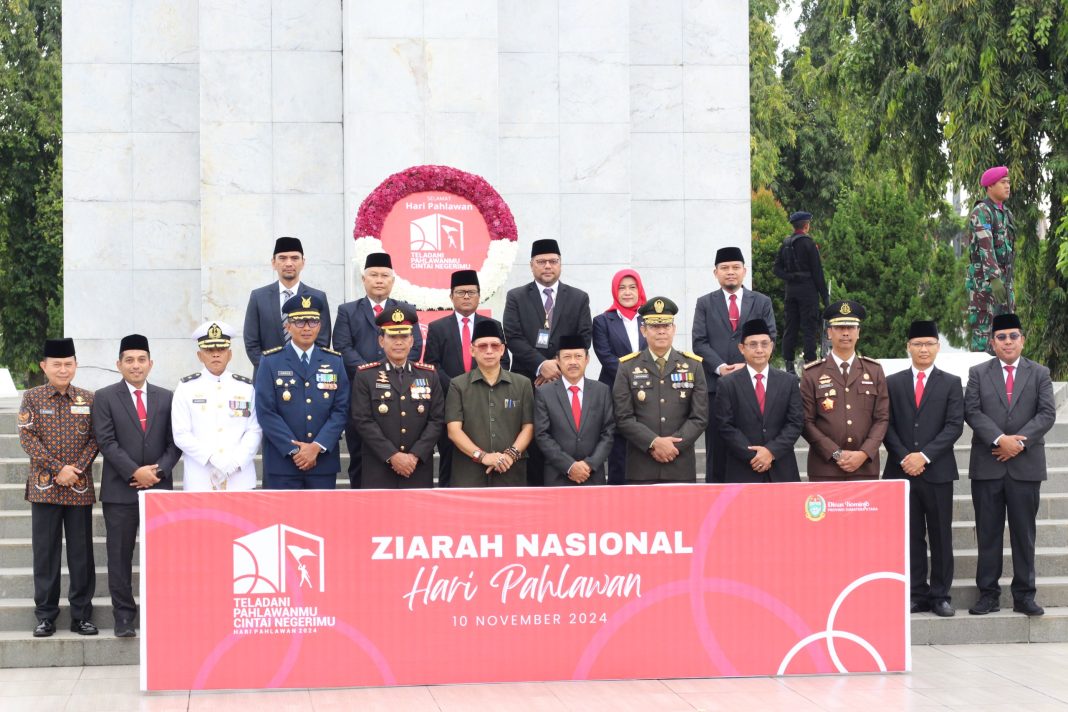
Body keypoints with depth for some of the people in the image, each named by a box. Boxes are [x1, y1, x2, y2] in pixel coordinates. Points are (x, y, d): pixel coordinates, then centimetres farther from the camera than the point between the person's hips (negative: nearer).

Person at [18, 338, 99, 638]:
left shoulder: (88, 399, 6)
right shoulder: (32, 398, 2)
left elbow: (95, 438, 4)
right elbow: (27, 437, -5)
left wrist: (77, 468, -11)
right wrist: (58, 469, -13)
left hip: (80, 488, 1)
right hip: (44, 486, -1)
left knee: (82, 553, 4)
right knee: (45, 552, 3)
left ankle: (82, 615, 12)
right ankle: (45, 615, 10)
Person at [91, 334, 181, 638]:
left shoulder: (166, 397, 12)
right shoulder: (105, 397, 4)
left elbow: (174, 441, 8)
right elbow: (107, 442, -5)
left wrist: (158, 470, -8)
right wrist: (135, 472, -13)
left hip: (159, 487, 2)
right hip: (120, 489, -2)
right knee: (120, 555, 1)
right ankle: (124, 615, 7)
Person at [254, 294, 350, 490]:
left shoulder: (334, 362, 9)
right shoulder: (271, 362, 2)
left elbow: (341, 410, 3)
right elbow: (266, 412, -5)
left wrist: (317, 447, -10)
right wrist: (295, 449, -12)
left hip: (324, 461, 2)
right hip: (281, 461, -2)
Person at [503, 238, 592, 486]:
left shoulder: (579, 298, 11)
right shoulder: (516, 297, 8)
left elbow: (584, 338, 4)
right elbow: (514, 338, -2)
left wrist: (559, 365, -9)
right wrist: (541, 365, -14)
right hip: (528, 382, -1)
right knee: (531, 444, -3)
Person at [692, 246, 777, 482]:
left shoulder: (762, 302, 12)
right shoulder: (705, 303, 11)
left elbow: (769, 339, 5)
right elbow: (700, 342, 3)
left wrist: (747, 365, -10)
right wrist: (720, 367, -12)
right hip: (716, 384, 0)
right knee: (716, 449, 0)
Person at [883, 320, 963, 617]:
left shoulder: (951, 383, 6)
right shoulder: (892, 383, 9)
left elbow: (954, 425, -4)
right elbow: (887, 425, 4)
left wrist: (925, 455, -13)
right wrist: (903, 458, -10)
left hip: (937, 471, -1)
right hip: (902, 470, 1)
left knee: (941, 536, 3)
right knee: (910, 537, 4)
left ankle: (940, 595, 9)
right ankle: (916, 595, 9)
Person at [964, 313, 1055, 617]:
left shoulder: (1040, 374, 8)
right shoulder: (978, 373, 8)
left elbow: (1047, 414, -1)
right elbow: (972, 412, -3)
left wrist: (1019, 441, -14)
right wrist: (1000, 439, -16)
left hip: (1026, 464, 0)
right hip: (987, 464, 0)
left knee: (1024, 532, 3)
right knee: (988, 533, 3)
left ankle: (1024, 595, 9)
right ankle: (988, 594, 9)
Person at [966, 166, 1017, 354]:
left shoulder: (1005, 213, 15)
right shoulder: (980, 212, -14)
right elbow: (985, 247, -25)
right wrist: (994, 280, -35)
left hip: (1003, 279, 9)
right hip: (984, 280, -9)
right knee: (984, 327, -8)